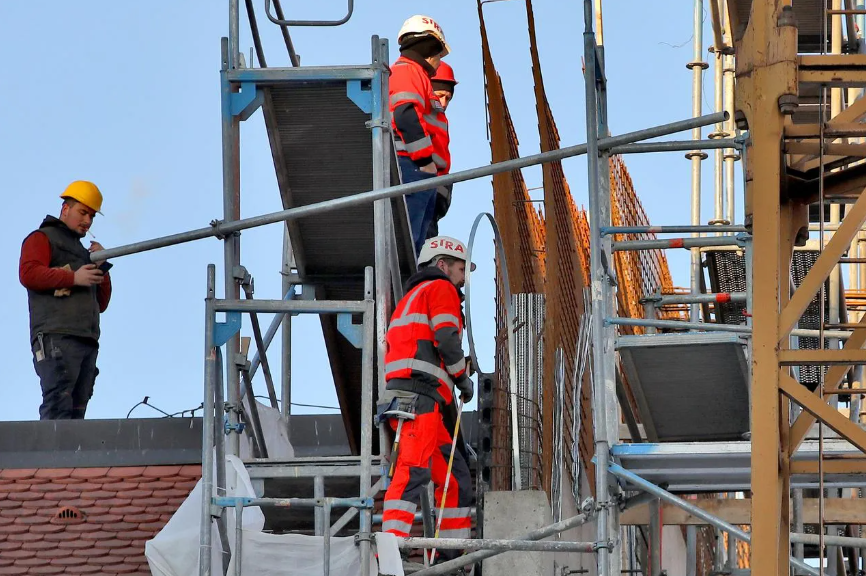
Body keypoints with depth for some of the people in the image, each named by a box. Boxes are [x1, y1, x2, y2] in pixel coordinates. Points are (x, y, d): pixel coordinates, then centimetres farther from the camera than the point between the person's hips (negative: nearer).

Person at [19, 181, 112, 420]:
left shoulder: (83, 252, 32)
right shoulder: (42, 238, 11)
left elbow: (101, 303, 28)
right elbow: (28, 273, -9)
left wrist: (101, 267, 13)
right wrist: (73, 278, -12)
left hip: (87, 340, 8)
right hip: (56, 337, -8)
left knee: (76, 412, -2)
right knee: (58, 409, -19)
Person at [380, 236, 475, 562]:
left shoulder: (411, 298, 34)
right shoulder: (441, 288, 6)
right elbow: (447, 340, -8)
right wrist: (463, 378, 5)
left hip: (399, 398, 10)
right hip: (420, 392, -10)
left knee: (454, 475, 11)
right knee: (414, 469, -23)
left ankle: (454, 553, 8)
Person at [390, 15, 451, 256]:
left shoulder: (412, 73, 29)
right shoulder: (407, 71, -3)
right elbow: (406, 115, -18)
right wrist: (425, 160, -19)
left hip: (421, 173, 11)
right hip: (411, 167, -11)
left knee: (413, 245, 7)